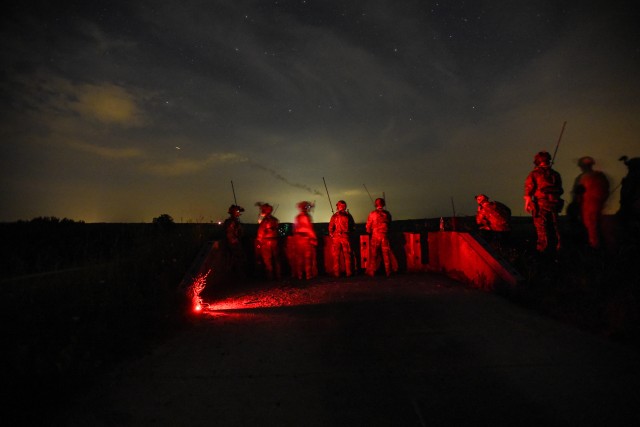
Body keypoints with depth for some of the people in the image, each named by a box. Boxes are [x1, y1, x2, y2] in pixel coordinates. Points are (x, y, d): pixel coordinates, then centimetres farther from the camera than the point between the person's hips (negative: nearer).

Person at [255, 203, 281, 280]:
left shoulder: (264, 221, -13)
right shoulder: (275, 220, 5)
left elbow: (260, 233, -12)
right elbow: (277, 231, 8)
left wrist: (258, 243, -6)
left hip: (266, 242, -6)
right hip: (275, 241, 6)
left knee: (267, 261, 3)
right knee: (276, 260, 12)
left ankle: (270, 277, 7)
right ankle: (277, 276, 18)